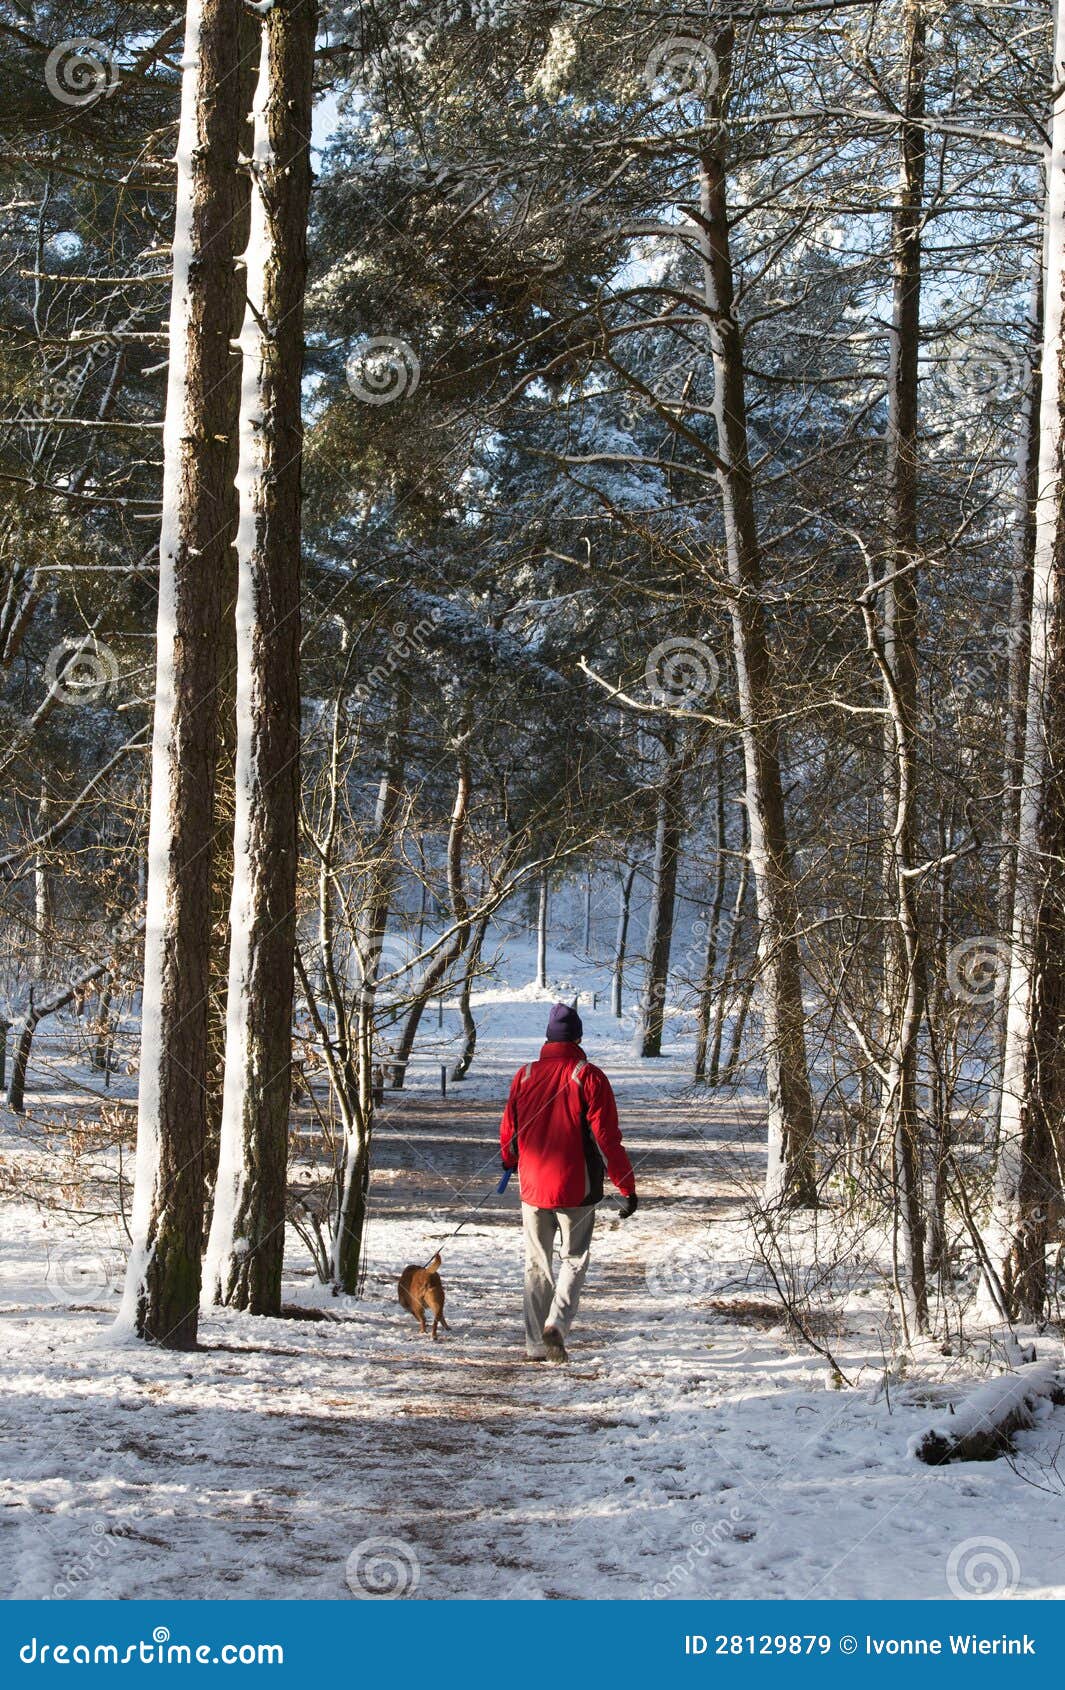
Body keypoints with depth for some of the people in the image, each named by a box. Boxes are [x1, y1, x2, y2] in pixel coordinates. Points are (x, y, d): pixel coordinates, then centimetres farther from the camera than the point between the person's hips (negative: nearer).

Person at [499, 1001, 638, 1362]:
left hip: (532, 1186, 3)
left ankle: (536, 1345, 12)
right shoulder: (589, 1077, -8)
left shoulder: (525, 1076, 2)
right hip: (576, 1189, -3)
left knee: (537, 1264, 13)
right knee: (574, 1259, 9)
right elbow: (608, 1137, -11)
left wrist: (510, 1163, 32)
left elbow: (508, 1132, 10)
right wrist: (627, 1187, -6)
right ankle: (557, 1323, -13)